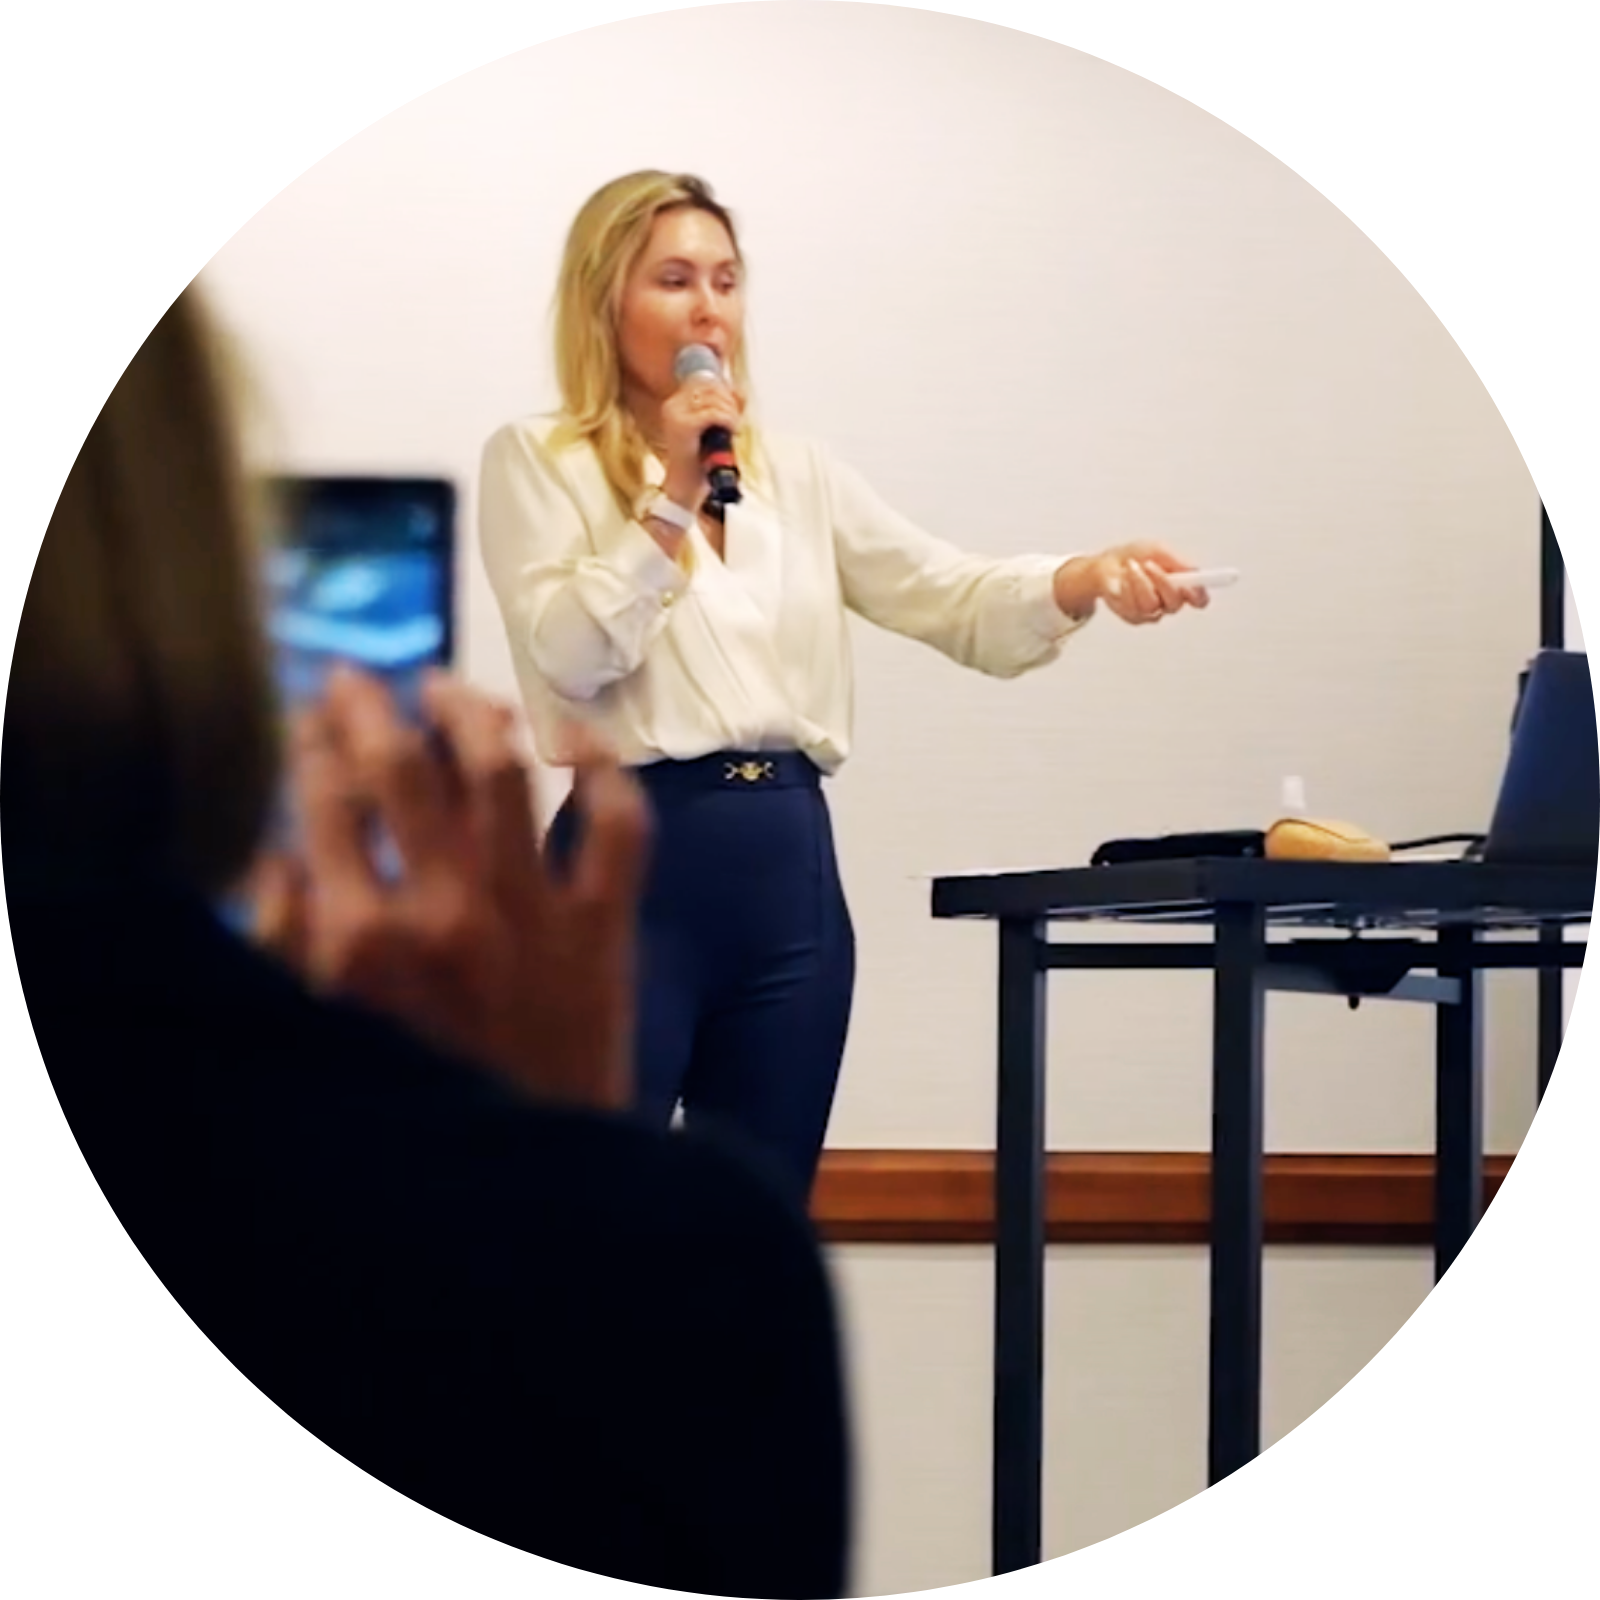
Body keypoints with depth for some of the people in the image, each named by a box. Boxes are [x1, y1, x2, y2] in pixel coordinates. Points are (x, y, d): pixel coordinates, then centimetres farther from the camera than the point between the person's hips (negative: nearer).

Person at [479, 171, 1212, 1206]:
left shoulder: (798, 474, 15)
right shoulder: (536, 461, 2)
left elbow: (956, 602, 4)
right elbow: (568, 654, -12)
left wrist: (1089, 579, -15)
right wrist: (670, 498, -13)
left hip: (791, 869, 5)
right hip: (630, 861, -5)